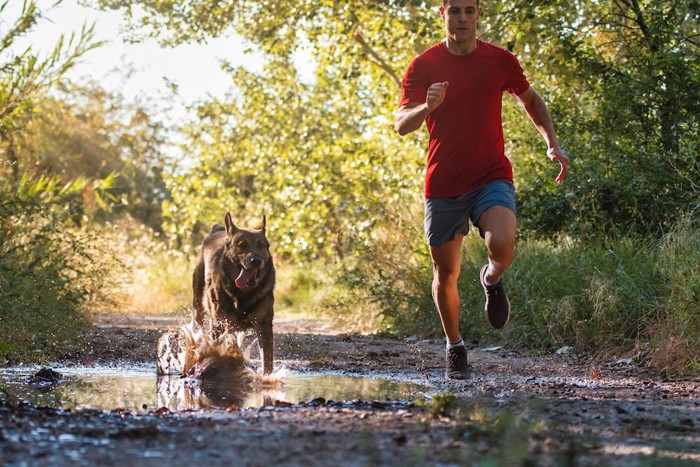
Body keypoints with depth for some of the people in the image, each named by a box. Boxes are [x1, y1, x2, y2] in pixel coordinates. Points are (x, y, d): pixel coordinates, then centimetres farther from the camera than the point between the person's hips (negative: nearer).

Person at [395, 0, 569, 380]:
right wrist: (427, 107, -32)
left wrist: (552, 143, 7)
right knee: (445, 275, 7)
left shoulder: (500, 61, 1)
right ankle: (454, 346, 31)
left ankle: (492, 280, 8)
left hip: (491, 177, 0)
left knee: (502, 245, -28)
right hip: (443, 186, 1)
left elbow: (530, 99, 20)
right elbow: (401, 125, -11)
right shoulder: (423, 66, -3)